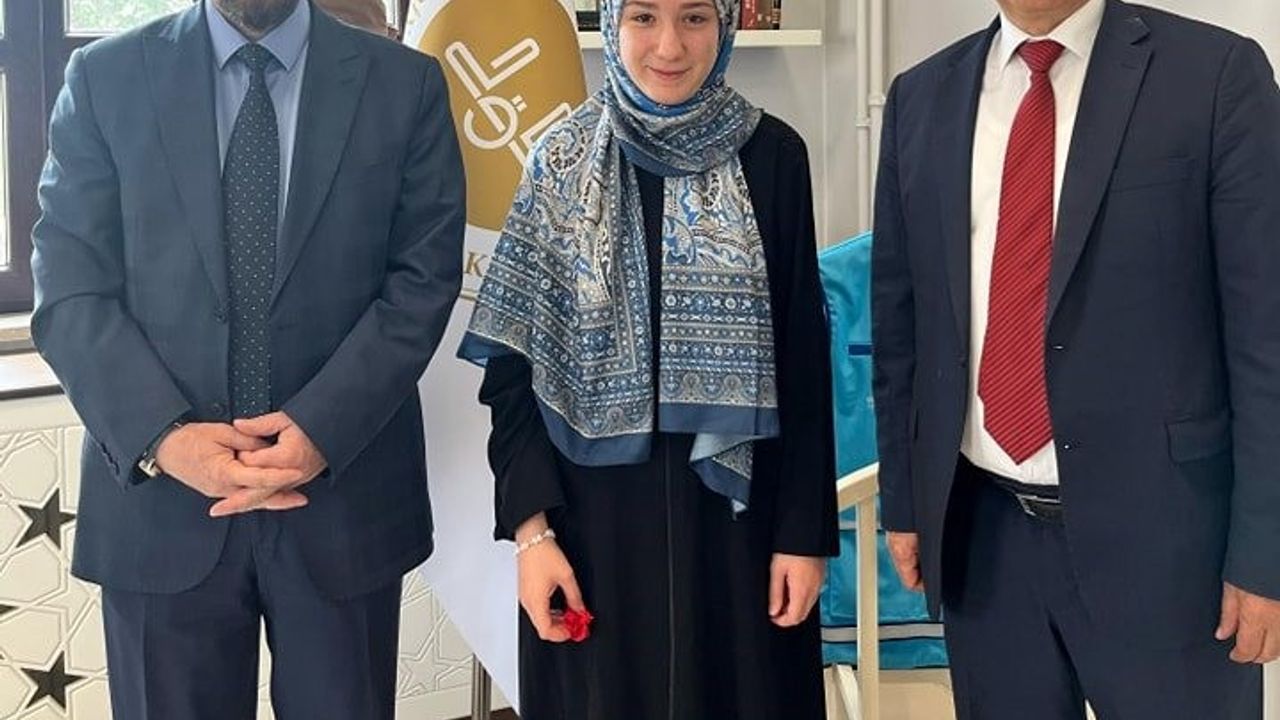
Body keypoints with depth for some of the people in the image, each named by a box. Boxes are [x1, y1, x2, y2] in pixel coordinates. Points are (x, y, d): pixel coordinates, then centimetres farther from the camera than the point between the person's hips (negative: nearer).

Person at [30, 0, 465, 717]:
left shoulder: (406, 84, 3)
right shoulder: (106, 77, 3)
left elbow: (423, 281, -2)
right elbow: (71, 290, -1)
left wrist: (322, 427, -14)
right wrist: (162, 436, -15)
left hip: (346, 496, 0)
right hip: (160, 502, 0)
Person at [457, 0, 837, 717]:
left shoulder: (772, 154, -1)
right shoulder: (564, 160, -1)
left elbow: (804, 361, 0)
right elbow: (513, 361, -1)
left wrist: (804, 531, -2)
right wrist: (531, 526, -8)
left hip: (733, 507, 0)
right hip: (595, 510, 0)